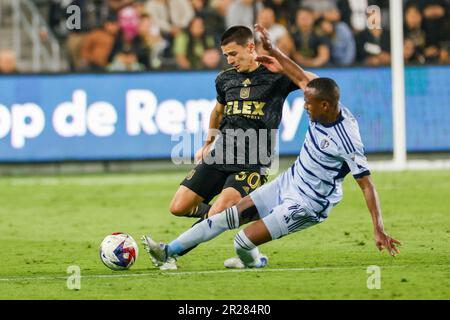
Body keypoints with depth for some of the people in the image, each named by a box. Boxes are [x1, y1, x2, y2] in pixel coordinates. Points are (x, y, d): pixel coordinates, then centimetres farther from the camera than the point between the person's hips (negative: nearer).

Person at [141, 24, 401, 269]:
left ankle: (252, 261, 21)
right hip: (289, 182, 8)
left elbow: (367, 184, -27)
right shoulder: (327, 108, -8)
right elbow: (303, 78, 8)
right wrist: (273, 52, 10)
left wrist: (379, 230, -30)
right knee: (229, 216, 6)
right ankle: (169, 251, 13)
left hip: (308, 204, -8)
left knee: (244, 240, -14)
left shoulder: (347, 141, -29)